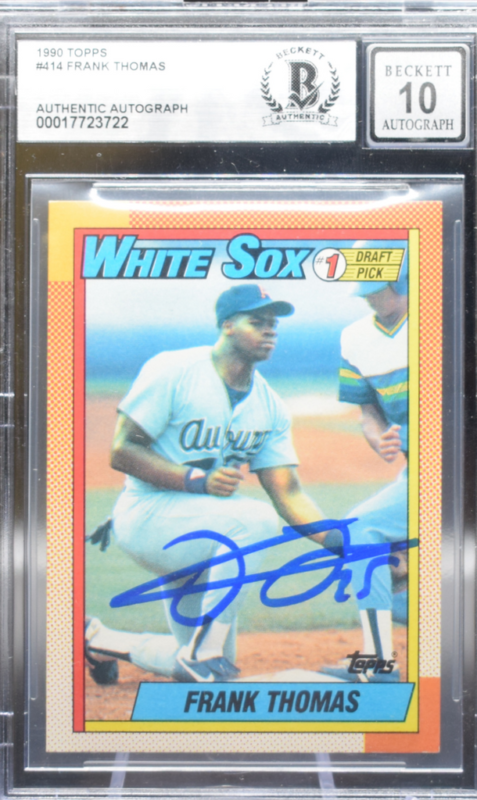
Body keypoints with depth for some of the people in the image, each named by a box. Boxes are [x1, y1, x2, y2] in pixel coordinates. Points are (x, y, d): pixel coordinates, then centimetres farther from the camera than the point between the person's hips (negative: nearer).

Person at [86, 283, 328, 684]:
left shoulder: (272, 407, 4)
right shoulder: (172, 371, -13)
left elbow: (288, 493, -1)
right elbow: (122, 452, -17)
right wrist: (198, 481, -27)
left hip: (203, 531, 7)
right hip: (146, 516, -7)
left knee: (207, 665, 10)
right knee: (256, 516, -32)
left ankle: (103, 640, 32)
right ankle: (203, 654, -20)